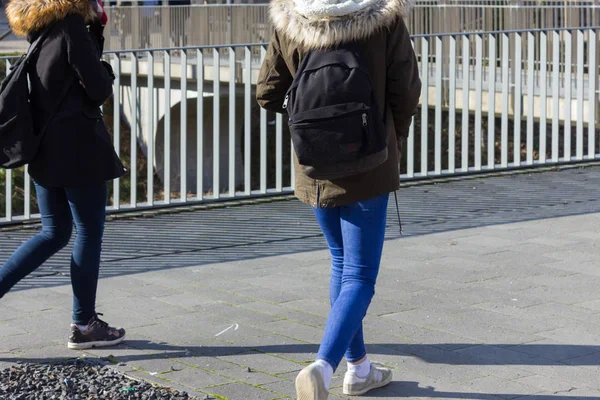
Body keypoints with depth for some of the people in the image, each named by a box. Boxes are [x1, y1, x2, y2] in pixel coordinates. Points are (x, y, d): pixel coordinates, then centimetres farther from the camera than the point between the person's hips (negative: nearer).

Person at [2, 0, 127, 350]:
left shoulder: (41, 31, 10)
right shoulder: (73, 28, -15)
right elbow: (99, 89, -15)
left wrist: (95, 30, 10)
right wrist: (106, 73, 7)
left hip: (45, 148, 8)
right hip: (79, 150, -8)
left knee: (54, 233, 17)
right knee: (89, 233, 4)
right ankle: (84, 325, 11)